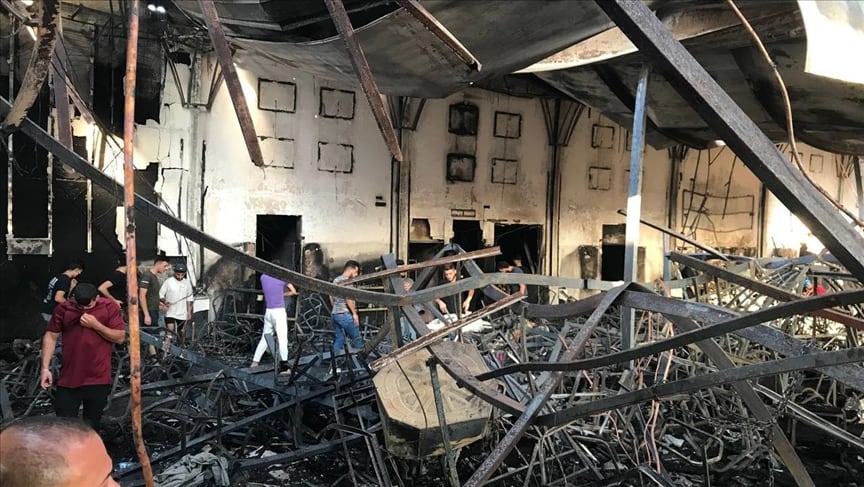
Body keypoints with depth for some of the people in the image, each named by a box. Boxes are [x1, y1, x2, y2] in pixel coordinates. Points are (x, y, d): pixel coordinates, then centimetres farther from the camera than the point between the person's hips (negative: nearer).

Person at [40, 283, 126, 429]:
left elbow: (120, 337, -8)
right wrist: (45, 368, -3)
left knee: (91, 426, 15)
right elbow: (51, 336, 3)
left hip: (98, 379, -1)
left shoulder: (110, 307, -6)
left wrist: (95, 324, -18)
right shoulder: (63, 308, -3)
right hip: (68, 379, 1)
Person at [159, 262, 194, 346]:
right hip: (170, 313, -3)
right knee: (170, 331, -15)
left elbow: (190, 299, 9)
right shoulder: (168, 282, -8)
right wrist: (165, 302, -24)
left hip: (182, 313, 3)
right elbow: (160, 295, -5)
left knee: (182, 332, 15)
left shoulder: (187, 283, 2)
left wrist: (189, 311, 7)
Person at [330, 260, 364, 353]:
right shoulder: (346, 280, -10)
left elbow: (331, 297, 23)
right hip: (344, 314, -9)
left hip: (334, 313, 9)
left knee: (339, 339, 11)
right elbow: (348, 298, -18)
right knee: (357, 339, -3)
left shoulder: (335, 280, 17)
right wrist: (354, 313, -15)